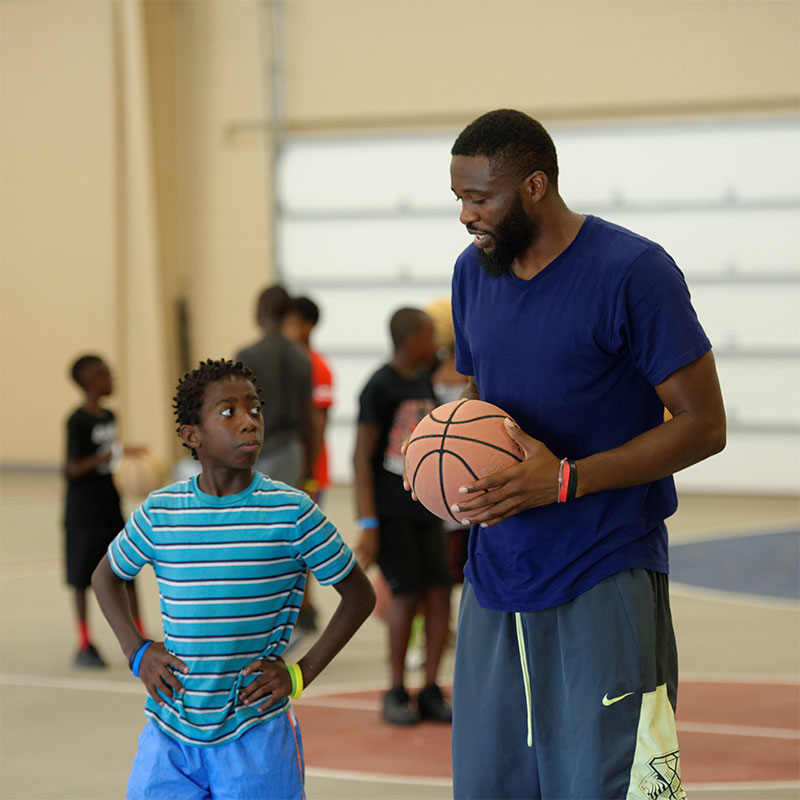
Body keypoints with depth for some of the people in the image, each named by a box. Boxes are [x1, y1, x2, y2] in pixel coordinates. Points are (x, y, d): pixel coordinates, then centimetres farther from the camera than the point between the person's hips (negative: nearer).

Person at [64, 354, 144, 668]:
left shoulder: (108, 416, 8)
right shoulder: (78, 421, -15)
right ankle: (84, 646, 11)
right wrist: (112, 454, -26)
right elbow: (73, 469, -20)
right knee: (83, 578, 2)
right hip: (84, 512, -7)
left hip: (110, 509, 7)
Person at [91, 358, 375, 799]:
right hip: (170, 733, 2)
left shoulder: (290, 511, -6)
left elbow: (359, 594, 3)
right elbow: (106, 576, 19)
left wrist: (301, 672, -4)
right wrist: (137, 652, 5)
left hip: (255, 732, -2)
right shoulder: (160, 512, 0)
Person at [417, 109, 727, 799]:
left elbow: (703, 424, -10)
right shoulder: (473, 272, 11)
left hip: (604, 583, -6)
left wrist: (566, 480, -19)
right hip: (497, 579, 6)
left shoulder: (632, 271, -11)